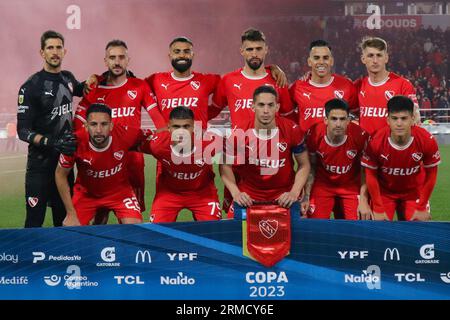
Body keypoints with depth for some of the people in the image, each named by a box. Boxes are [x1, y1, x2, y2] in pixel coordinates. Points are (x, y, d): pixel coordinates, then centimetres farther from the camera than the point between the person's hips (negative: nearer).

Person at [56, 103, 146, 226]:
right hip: (86, 193, 0)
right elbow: (60, 174, -12)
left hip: (120, 190, 0)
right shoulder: (75, 142, -28)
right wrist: (71, 214, -12)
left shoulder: (126, 134, -28)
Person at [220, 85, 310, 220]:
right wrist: (235, 193, -11)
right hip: (248, 200, 0)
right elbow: (225, 165, 1)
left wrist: (294, 193, -12)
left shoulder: (292, 130, -12)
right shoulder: (239, 134, -14)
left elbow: (304, 165, 0)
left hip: (284, 199, 0)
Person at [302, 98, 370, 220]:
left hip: (351, 186, 0)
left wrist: (363, 201, -13)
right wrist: (306, 198, -11)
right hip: (323, 184, 0)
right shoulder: (314, 135, -21)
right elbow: (310, 168, -7)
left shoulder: (360, 136, -23)